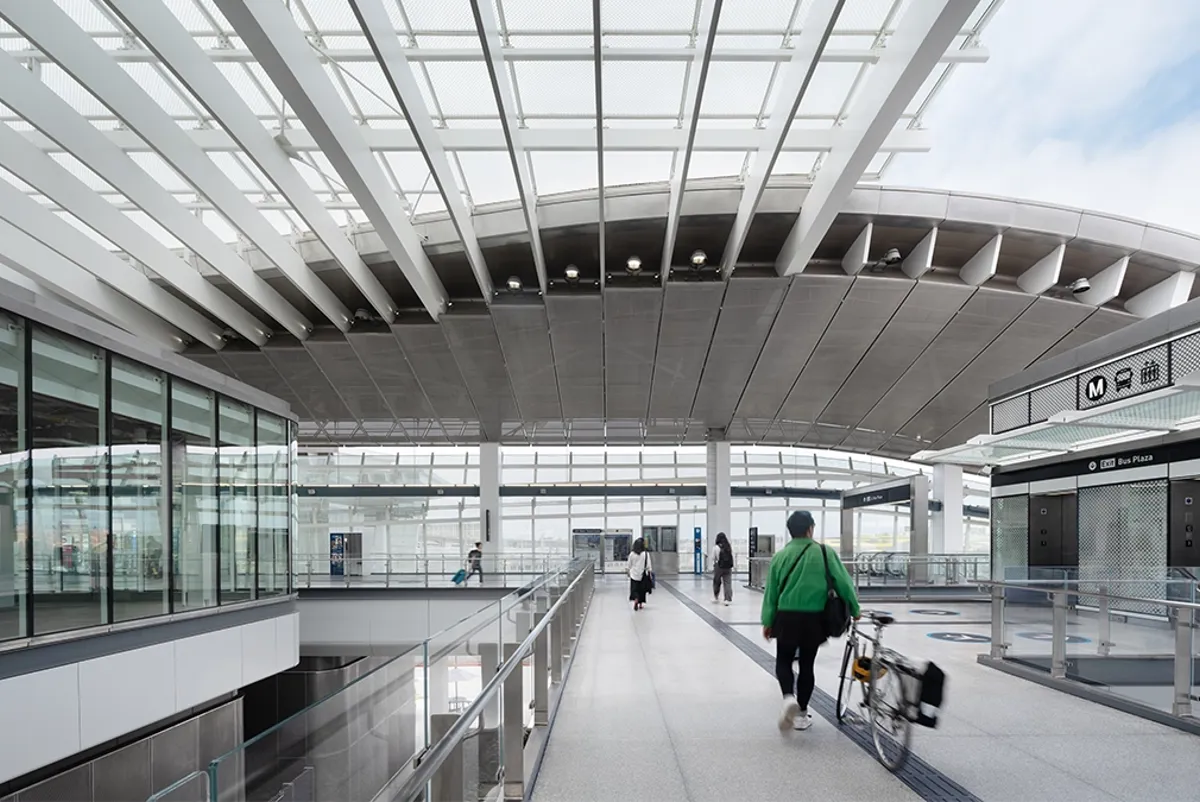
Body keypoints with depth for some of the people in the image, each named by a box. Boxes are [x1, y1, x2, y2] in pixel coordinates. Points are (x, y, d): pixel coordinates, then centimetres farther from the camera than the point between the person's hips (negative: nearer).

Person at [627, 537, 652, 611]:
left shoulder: (632, 554, -5)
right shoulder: (646, 554, -11)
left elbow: (629, 565, 4)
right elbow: (648, 565, -8)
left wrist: (629, 572, 18)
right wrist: (649, 571, 5)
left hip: (634, 574, 0)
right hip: (643, 574, 0)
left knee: (634, 589, 3)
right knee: (642, 589, 14)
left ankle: (635, 600, -23)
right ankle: (641, 604, 21)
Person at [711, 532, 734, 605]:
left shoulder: (716, 548, -10)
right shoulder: (729, 546, -2)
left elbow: (713, 558, -1)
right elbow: (732, 557, 1)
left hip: (719, 567, -2)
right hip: (728, 567, 2)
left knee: (716, 582, 17)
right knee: (728, 583, 3)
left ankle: (716, 597, 30)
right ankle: (728, 599, -3)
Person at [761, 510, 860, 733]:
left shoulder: (780, 555, 1)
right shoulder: (825, 552, -3)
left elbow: (771, 591, 4)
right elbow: (843, 583, -3)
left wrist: (767, 621, 11)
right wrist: (855, 610, 12)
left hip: (787, 617, 0)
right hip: (814, 618, 0)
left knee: (783, 661, 15)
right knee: (807, 664, 13)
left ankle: (789, 697, -12)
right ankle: (801, 714, 20)